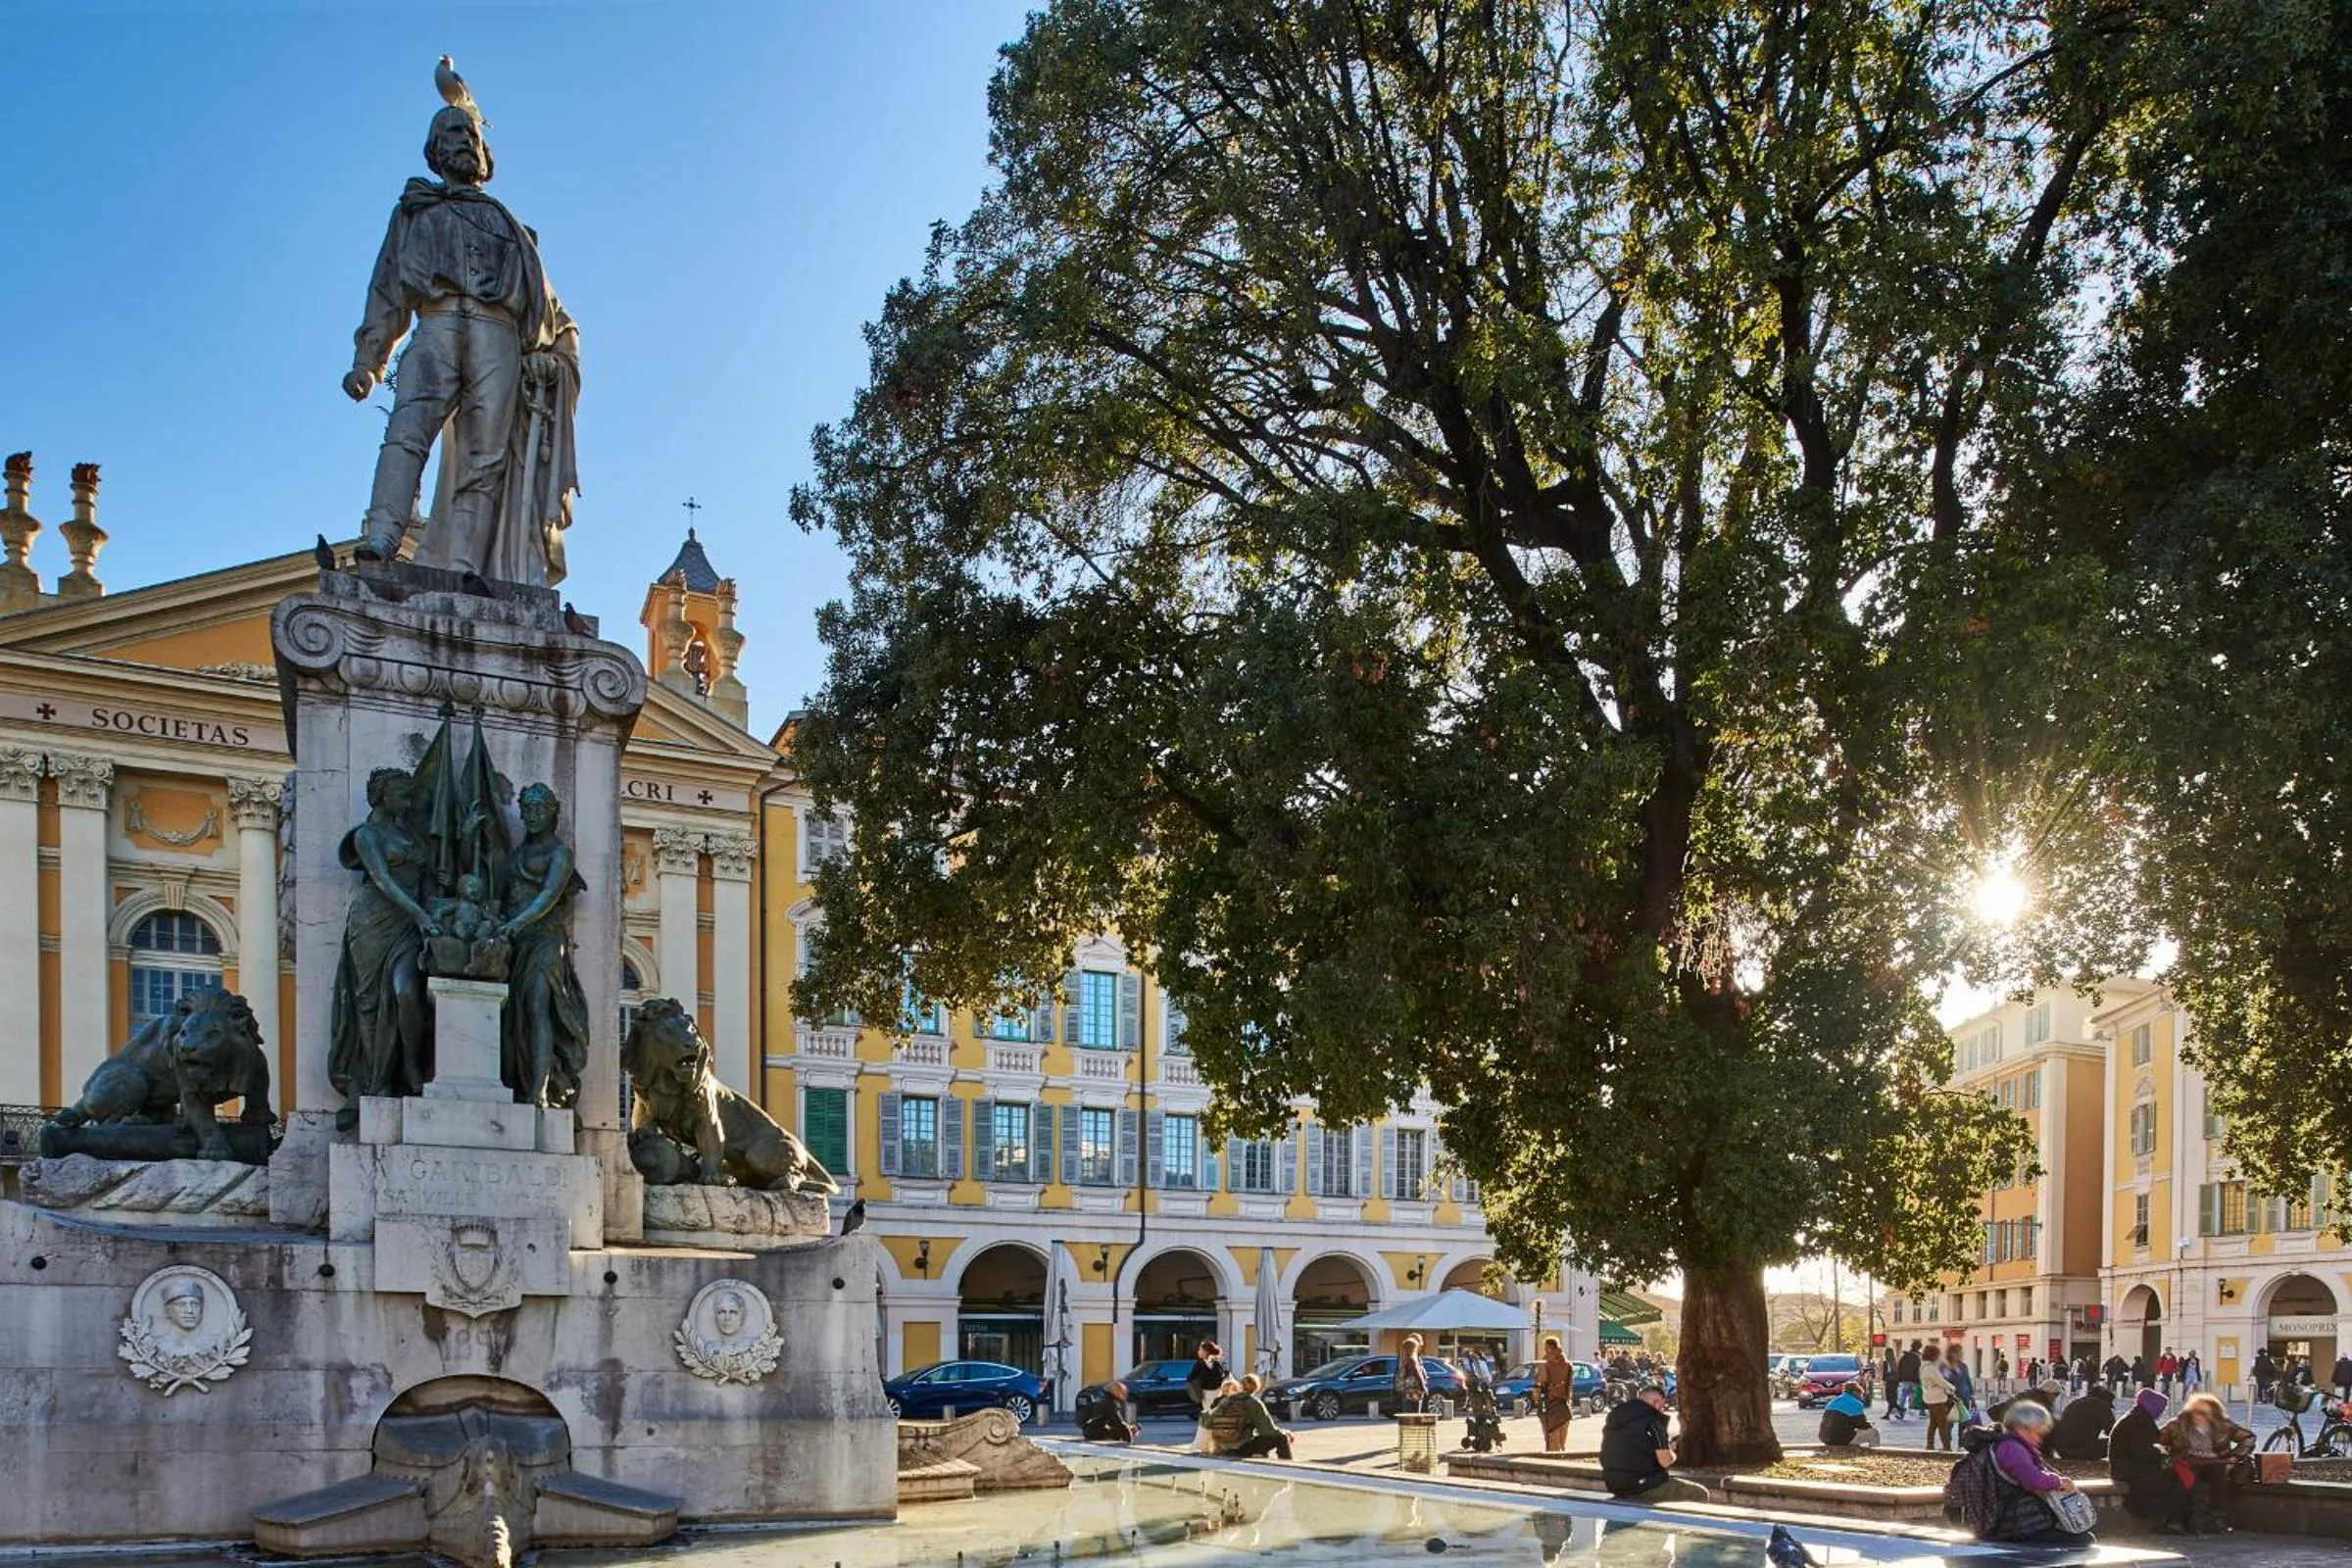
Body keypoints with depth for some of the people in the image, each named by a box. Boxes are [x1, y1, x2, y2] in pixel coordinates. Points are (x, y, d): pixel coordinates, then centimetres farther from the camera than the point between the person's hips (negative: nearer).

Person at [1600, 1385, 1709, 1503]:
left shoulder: (1613, 1415, 10)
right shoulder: (1652, 1418, -15)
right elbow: (1665, 1461, -16)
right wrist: (1671, 1452, 6)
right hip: (1644, 1489, -9)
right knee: (1700, 1494, 2)